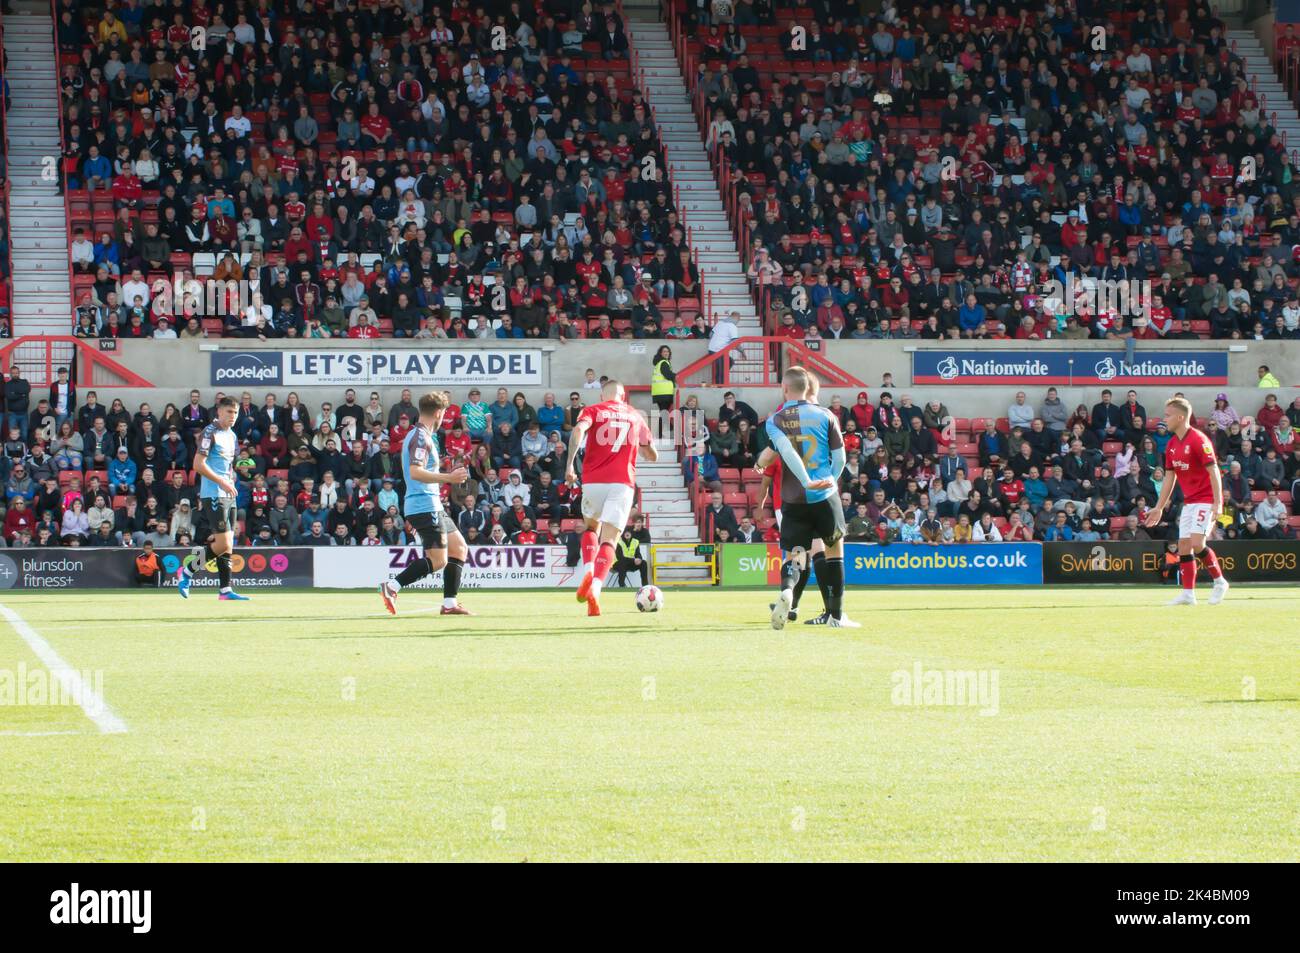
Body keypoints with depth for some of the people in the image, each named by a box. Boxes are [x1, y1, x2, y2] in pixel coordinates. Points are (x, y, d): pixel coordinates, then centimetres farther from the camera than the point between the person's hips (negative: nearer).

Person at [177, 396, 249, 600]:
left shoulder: (232, 436, 17)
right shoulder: (210, 432, -10)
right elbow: (198, 465, -16)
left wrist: (231, 480, 11)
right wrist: (222, 482, -18)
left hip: (228, 495, 9)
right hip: (213, 495, -9)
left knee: (227, 544, 5)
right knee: (223, 543, -14)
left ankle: (225, 590, 5)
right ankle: (186, 571, 0)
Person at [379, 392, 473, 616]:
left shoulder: (419, 435, 18)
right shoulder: (421, 437, -13)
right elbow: (415, 472, -26)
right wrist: (448, 477, -28)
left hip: (432, 505, 11)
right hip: (425, 506, -11)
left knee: (459, 548, 11)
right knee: (438, 560, -12)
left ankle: (450, 603, 9)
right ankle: (392, 587, -12)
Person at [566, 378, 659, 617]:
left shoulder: (592, 411, 10)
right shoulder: (635, 417, 18)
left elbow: (579, 430, -13)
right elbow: (652, 456, 25)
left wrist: (570, 464, -16)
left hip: (593, 480, 0)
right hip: (623, 482, 0)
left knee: (592, 528, 24)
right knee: (608, 539, -5)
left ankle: (588, 571, -1)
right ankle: (595, 588, -28)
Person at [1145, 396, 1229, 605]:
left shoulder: (1198, 440, -15)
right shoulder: (1171, 445, 10)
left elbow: (1213, 472, -17)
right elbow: (1170, 478, 17)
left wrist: (1217, 504, -22)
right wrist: (1159, 508, 17)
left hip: (1206, 500, -8)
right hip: (1189, 501, 8)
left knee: (1196, 543, -19)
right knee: (1184, 546, 2)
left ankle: (1219, 581, -2)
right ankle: (1188, 594, 4)